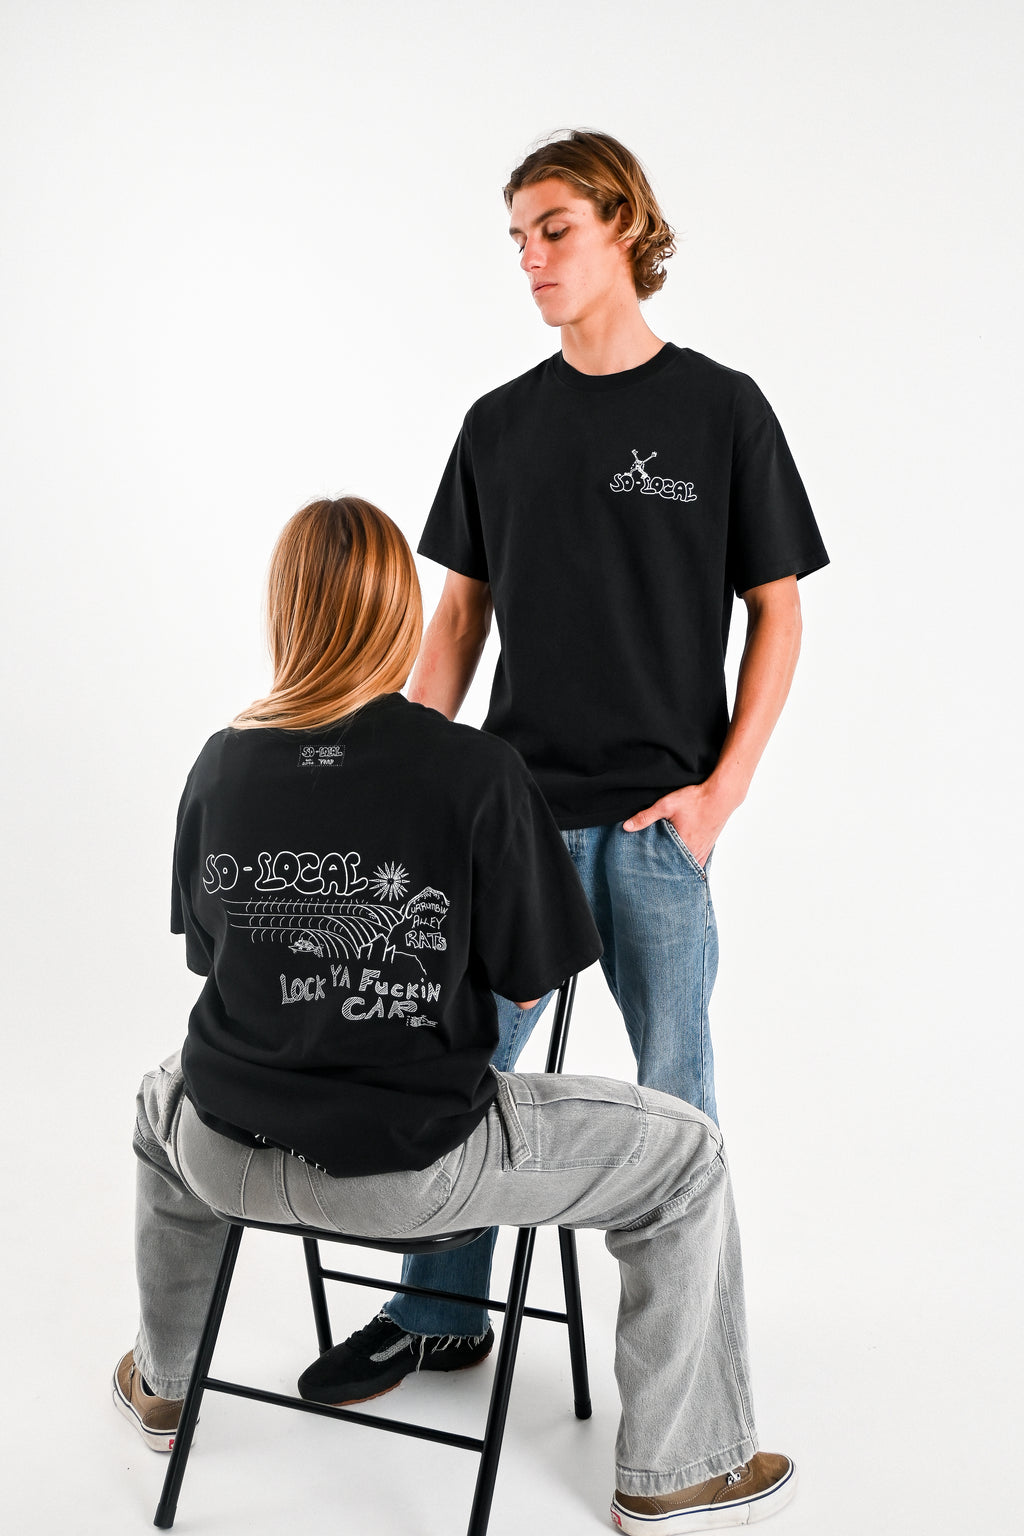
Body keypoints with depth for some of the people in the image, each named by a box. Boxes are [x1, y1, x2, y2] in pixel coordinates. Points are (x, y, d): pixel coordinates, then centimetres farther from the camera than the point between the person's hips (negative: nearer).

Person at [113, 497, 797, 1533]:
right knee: (683, 1154, 13)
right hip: (412, 1172, -4)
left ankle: (160, 1383, 56)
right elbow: (528, 983, -8)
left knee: (167, 1096, 40)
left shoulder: (221, 763, -4)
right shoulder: (477, 773, -17)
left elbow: (208, 950, 10)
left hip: (230, 1157, 5)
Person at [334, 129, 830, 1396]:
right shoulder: (501, 424, 8)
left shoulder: (721, 410, -1)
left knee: (672, 1082, 6)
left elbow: (776, 613, 0)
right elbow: (460, 611, 12)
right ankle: (438, 1310, 25)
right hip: (514, 804, 3)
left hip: (661, 814, -3)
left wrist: (724, 788, -8)